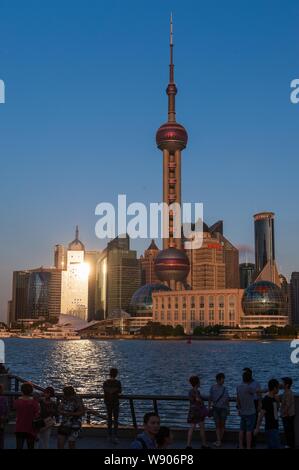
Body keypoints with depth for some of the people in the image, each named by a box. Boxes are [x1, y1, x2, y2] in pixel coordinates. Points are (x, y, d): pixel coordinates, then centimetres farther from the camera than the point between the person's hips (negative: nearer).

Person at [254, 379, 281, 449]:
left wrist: (277, 401, 4)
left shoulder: (273, 398, 8)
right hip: (270, 428, -8)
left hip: (274, 427, 8)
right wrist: (257, 428, -17)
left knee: (271, 447, 12)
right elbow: (261, 414, -18)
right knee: (276, 447, -9)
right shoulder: (266, 400, -18)